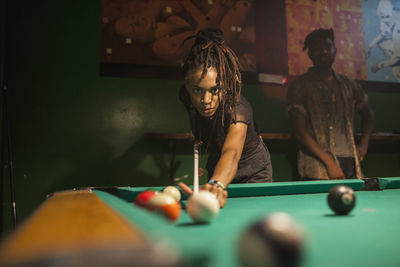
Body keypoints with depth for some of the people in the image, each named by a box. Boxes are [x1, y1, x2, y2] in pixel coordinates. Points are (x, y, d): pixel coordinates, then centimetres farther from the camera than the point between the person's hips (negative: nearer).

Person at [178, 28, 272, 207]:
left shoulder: (238, 109, -39)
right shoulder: (186, 96, -21)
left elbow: (231, 153, -59)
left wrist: (216, 184, -78)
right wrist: (198, 138, -8)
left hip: (254, 174, -4)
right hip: (216, 170, 4)